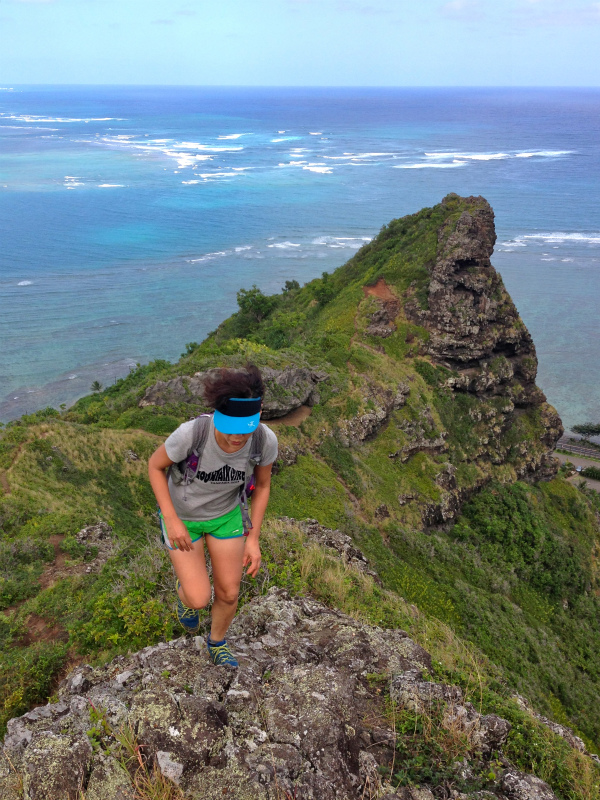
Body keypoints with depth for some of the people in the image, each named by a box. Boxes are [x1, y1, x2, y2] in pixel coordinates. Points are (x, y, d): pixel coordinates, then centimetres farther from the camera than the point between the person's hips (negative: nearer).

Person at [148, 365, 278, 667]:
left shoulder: (266, 440, -31)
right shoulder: (190, 433, -40)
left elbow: (262, 484, -9)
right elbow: (155, 464, -18)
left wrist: (253, 539, -10)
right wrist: (171, 521, -22)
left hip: (225, 512, 3)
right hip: (181, 513, -2)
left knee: (229, 593, 12)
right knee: (199, 599, -4)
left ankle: (217, 644, 45)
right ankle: (185, 590, 35)